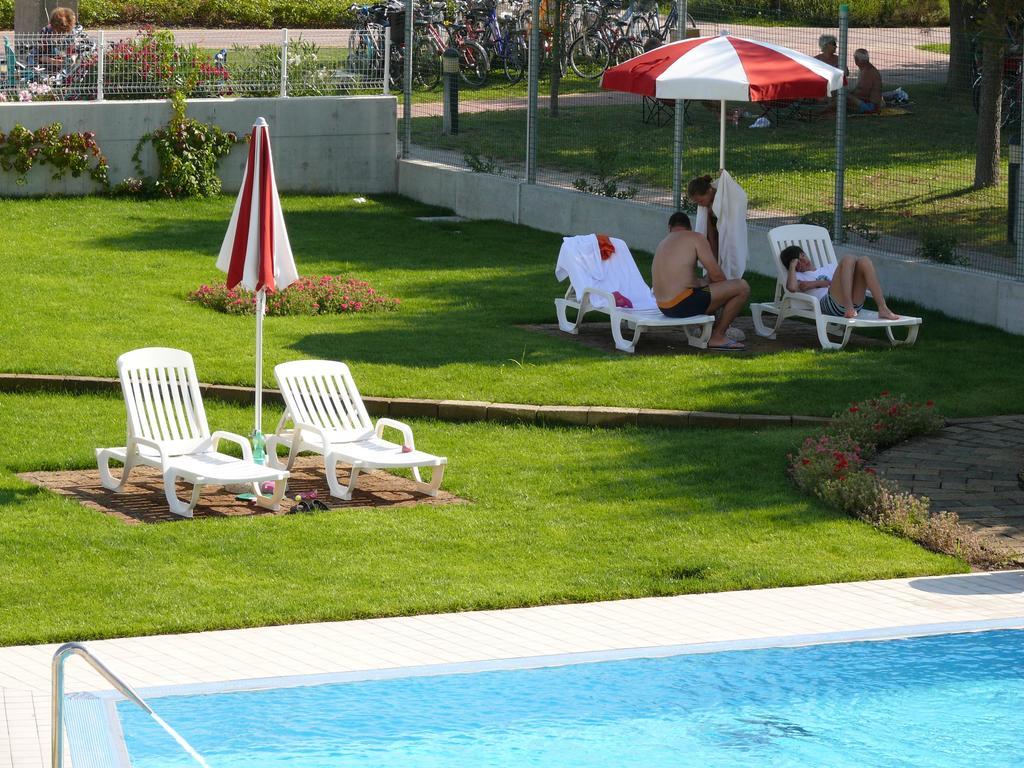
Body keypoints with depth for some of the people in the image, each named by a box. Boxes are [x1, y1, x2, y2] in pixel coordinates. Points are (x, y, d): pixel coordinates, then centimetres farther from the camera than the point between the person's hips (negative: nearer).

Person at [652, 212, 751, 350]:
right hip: (682, 305, -9)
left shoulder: (662, 244, 21)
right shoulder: (696, 238, -3)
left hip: (664, 306, 9)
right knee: (742, 287, -5)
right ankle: (717, 337, 2)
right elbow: (716, 274, -8)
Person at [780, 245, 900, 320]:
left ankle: (883, 309, -33)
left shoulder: (829, 268, 40)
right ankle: (849, 308, -38)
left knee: (864, 261, -19)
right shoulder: (799, 277, 24)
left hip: (855, 303, 5)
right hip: (828, 303, -5)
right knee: (848, 260, -21)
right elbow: (791, 288, -1)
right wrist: (792, 266, 12)